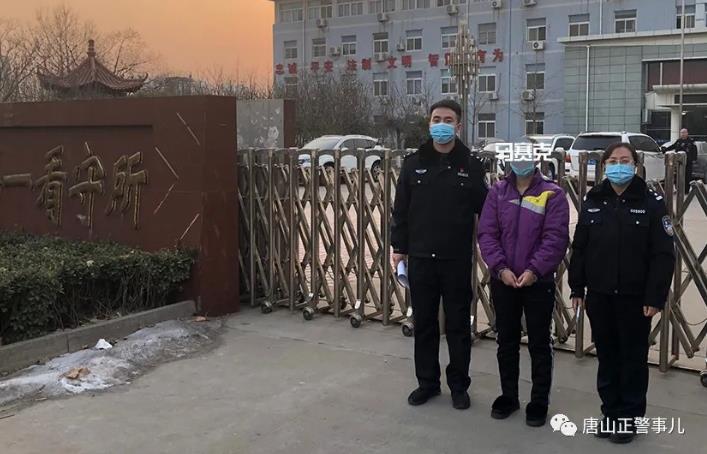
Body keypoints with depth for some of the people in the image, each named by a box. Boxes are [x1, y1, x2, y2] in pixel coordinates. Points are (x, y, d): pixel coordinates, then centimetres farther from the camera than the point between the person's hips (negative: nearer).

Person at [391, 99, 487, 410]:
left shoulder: (470, 166, 0)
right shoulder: (413, 164, 4)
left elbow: (485, 209, 0)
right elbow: (400, 210, 6)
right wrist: (399, 248, 2)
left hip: (457, 260, -2)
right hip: (420, 258, 2)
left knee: (458, 325, 7)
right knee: (424, 323, 11)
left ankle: (458, 385, 21)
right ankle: (427, 382, 25)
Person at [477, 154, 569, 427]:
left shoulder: (552, 194, -4)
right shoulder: (497, 192, 4)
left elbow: (556, 237, -12)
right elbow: (486, 233, -2)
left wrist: (534, 270, -20)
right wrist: (501, 268, -14)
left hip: (539, 282, -3)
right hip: (503, 280, 3)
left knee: (539, 343, 6)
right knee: (506, 341, 13)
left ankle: (539, 402, 18)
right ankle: (508, 396, 27)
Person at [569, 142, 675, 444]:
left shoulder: (651, 203, -6)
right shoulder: (593, 201, 6)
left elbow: (663, 255, -9)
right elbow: (579, 248, 8)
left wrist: (655, 297, -14)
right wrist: (577, 288, 5)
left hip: (634, 297, -3)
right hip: (599, 295, 4)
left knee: (633, 357, 8)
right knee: (607, 355, 13)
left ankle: (630, 416, 20)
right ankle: (610, 412, 26)